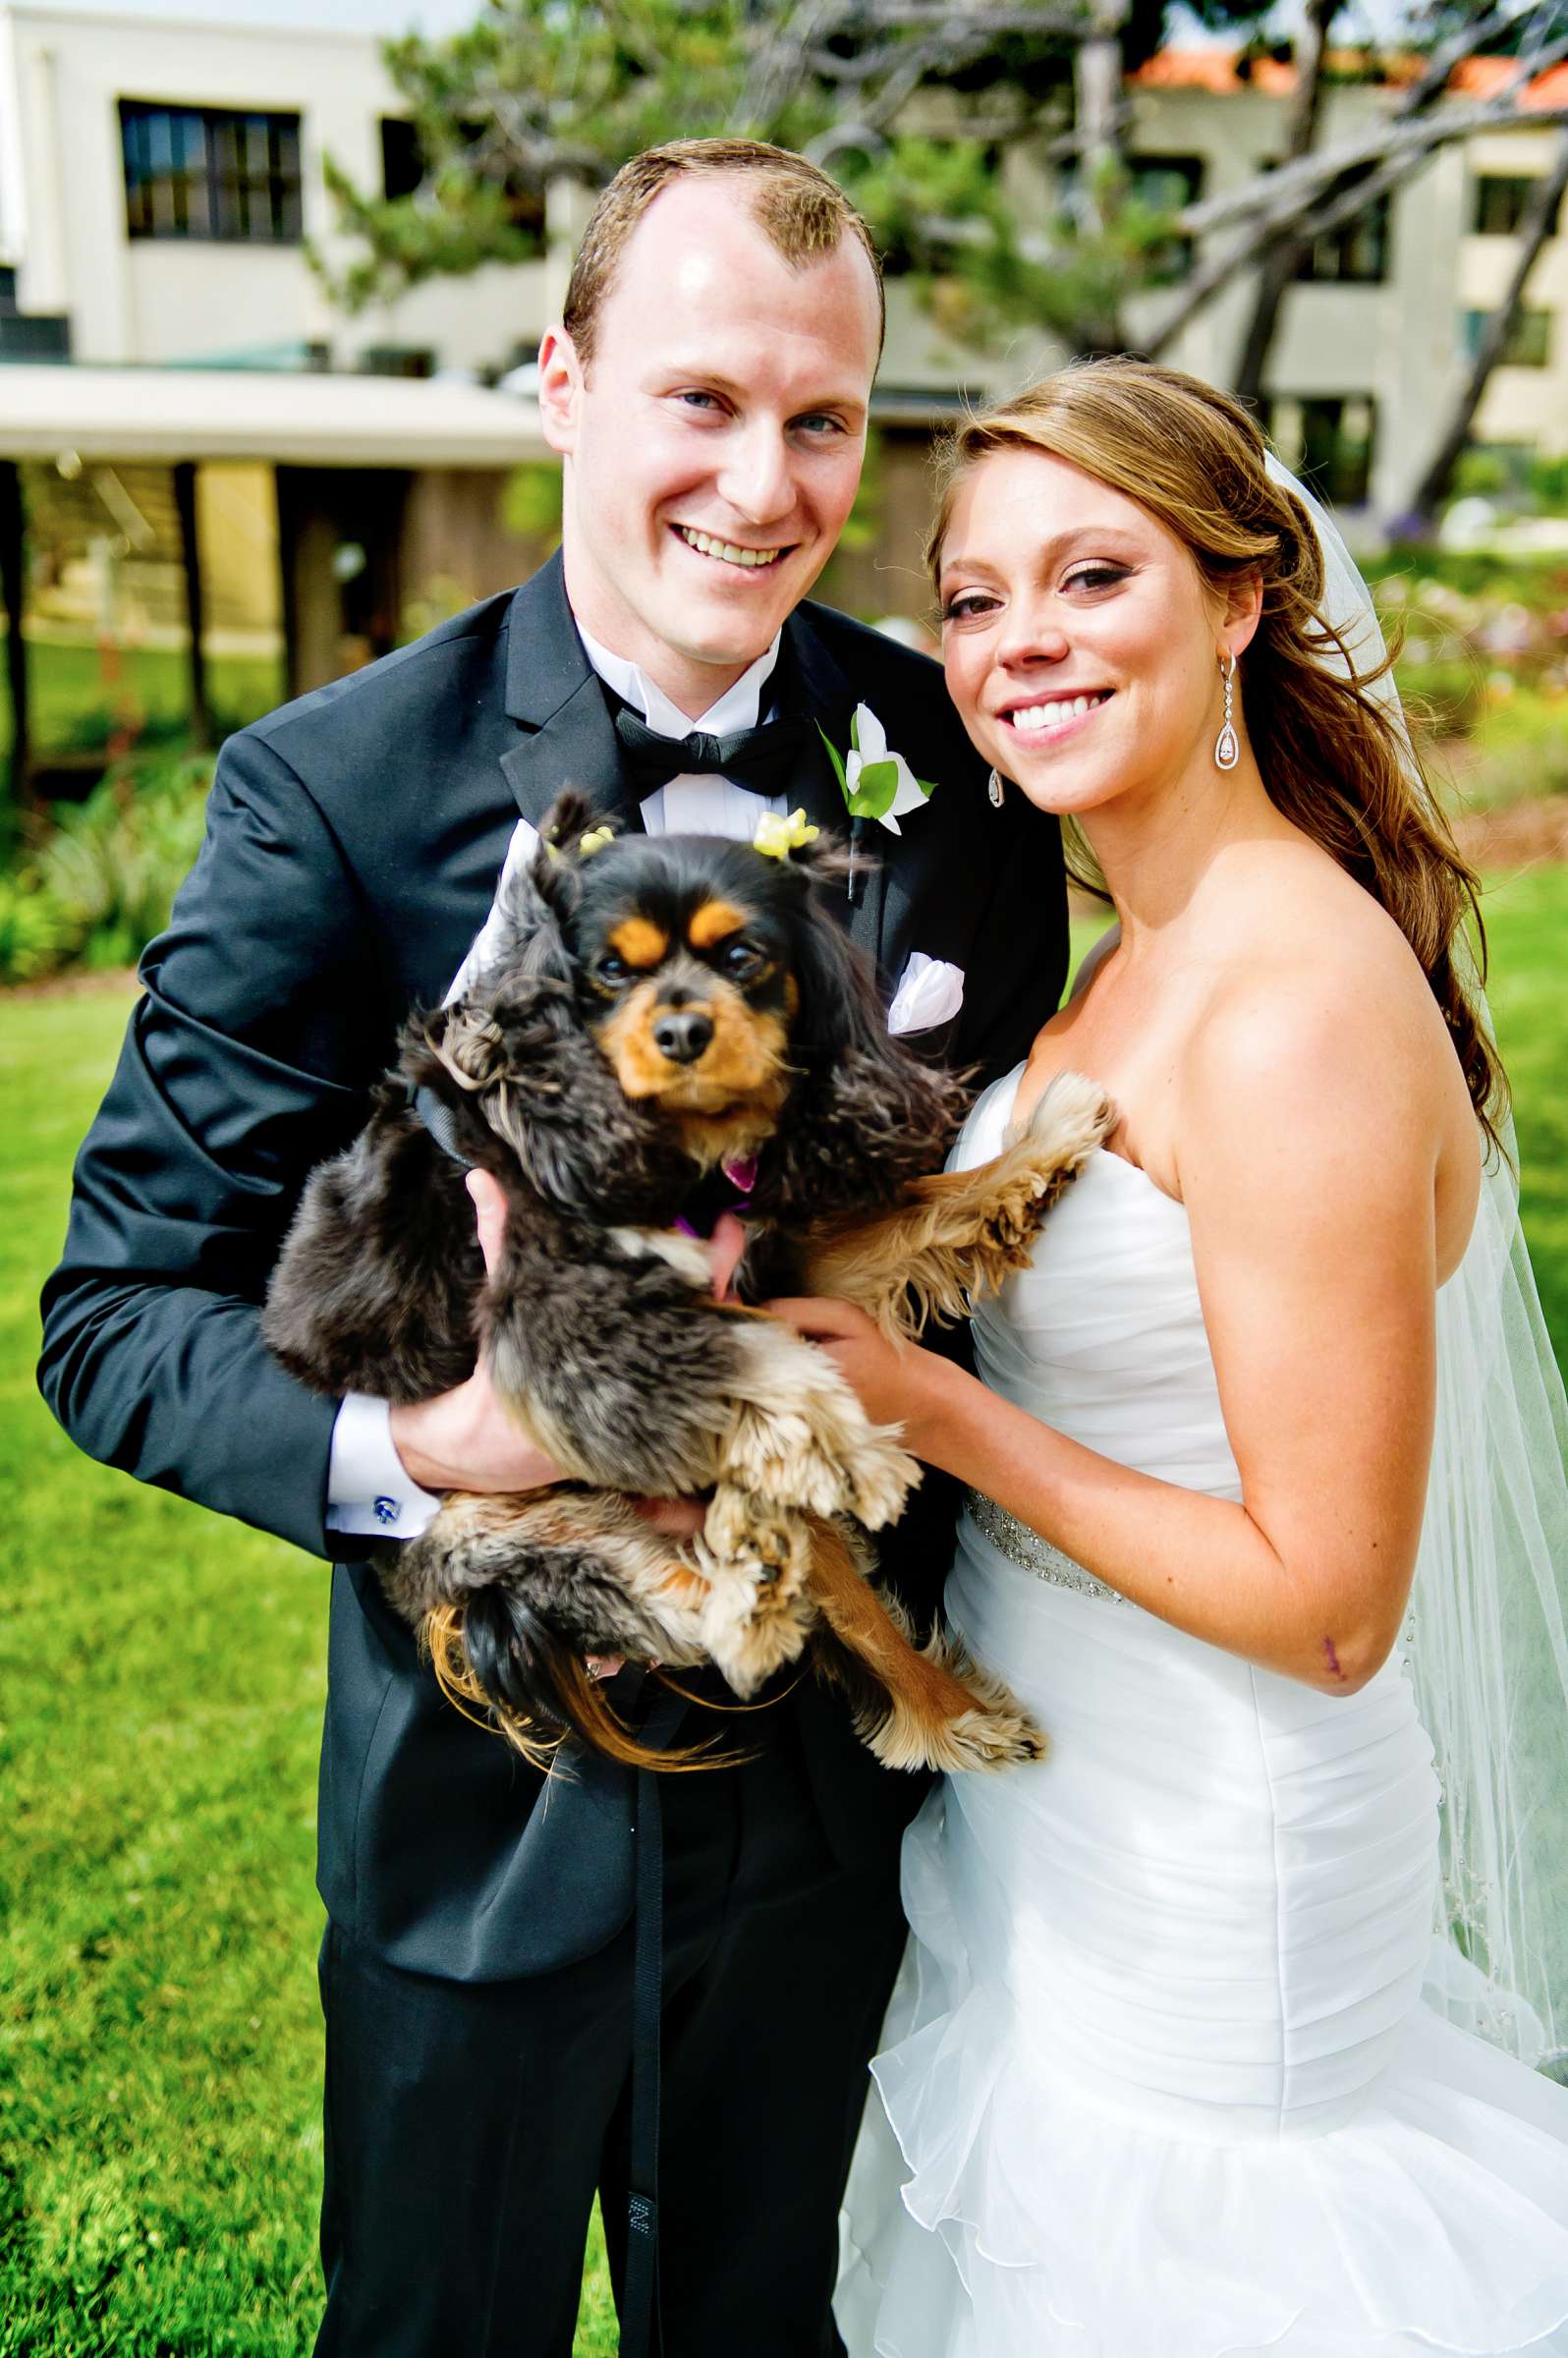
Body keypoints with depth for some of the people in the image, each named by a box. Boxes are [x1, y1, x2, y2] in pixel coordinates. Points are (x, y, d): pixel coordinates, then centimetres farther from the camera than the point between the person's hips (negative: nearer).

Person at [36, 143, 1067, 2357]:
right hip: (485, 1783, -2)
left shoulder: (963, 763, -7)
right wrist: (403, 1442, -32)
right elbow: (118, 1315, -13)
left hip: (834, 1773, 3)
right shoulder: (332, 787, -17)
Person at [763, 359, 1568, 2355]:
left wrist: (937, 1411, -23)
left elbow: (1326, 1606, -25)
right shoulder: (1137, 956, 2)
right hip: (1046, 1805, 8)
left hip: (1210, 1887, -8)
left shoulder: (1306, 1009, -27)